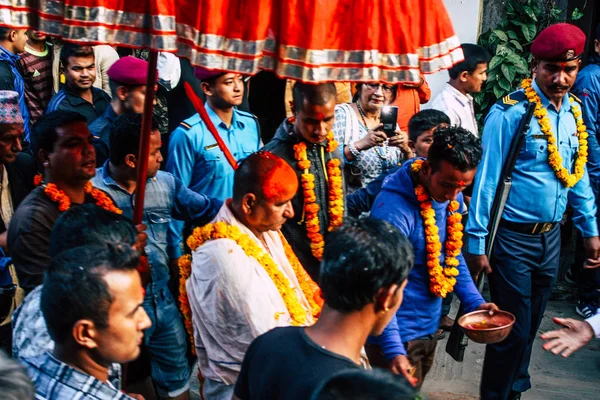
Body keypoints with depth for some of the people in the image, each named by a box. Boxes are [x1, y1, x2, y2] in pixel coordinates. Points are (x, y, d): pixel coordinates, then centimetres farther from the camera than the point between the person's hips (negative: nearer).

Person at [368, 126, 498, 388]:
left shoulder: (452, 198, -3)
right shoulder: (394, 209, -28)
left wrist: (474, 301, 1)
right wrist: (393, 350, -35)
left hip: (430, 326, 8)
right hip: (398, 334, -7)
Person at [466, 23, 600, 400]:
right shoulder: (510, 112, -16)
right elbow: (487, 176, -15)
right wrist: (477, 240, -15)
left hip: (551, 236, 6)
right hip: (513, 237, -6)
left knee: (530, 327, 19)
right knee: (513, 330, 3)